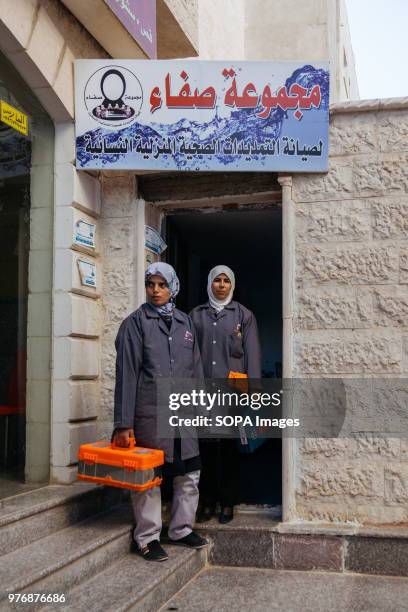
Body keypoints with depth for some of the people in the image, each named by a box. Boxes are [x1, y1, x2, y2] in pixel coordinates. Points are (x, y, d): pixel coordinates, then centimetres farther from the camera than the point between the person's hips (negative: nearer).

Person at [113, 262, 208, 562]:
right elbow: (126, 373, -7)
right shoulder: (136, 322, -3)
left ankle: (182, 529, 29)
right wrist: (124, 423, -11)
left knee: (189, 474, 11)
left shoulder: (185, 321, 12)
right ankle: (147, 537, 19)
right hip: (149, 413, -5)